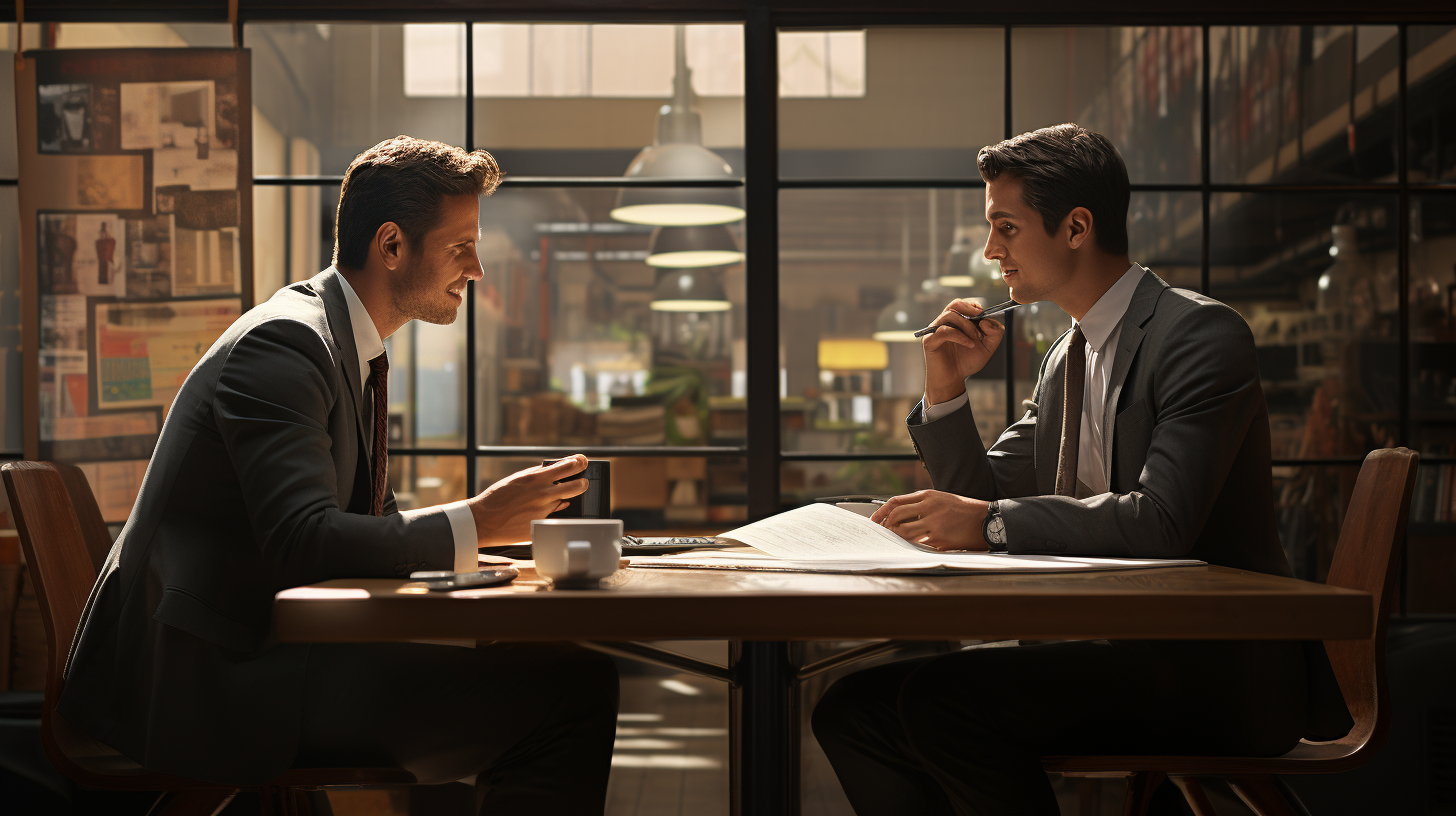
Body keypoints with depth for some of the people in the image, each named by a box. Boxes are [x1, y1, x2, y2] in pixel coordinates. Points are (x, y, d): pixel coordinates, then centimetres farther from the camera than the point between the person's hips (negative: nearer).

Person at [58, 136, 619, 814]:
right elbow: (303, 543, -26)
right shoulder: (286, 342, -15)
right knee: (573, 688, -22)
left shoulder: (348, 346, 16)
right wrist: (475, 523, -20)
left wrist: (501, 519, 3)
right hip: (203, 680, -10)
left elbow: (368, 521, 19)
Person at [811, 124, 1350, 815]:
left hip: (1213, 674, -8)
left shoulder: (1201, 334, -11)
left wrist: (991, 523, -22)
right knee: (852, 709, -6)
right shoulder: (1065, 357, 16)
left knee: (943, 700, -27)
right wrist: (946, 390, 2)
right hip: (1093, 649, 8)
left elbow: (1161, 522, -24)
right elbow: (981, 499, 17)